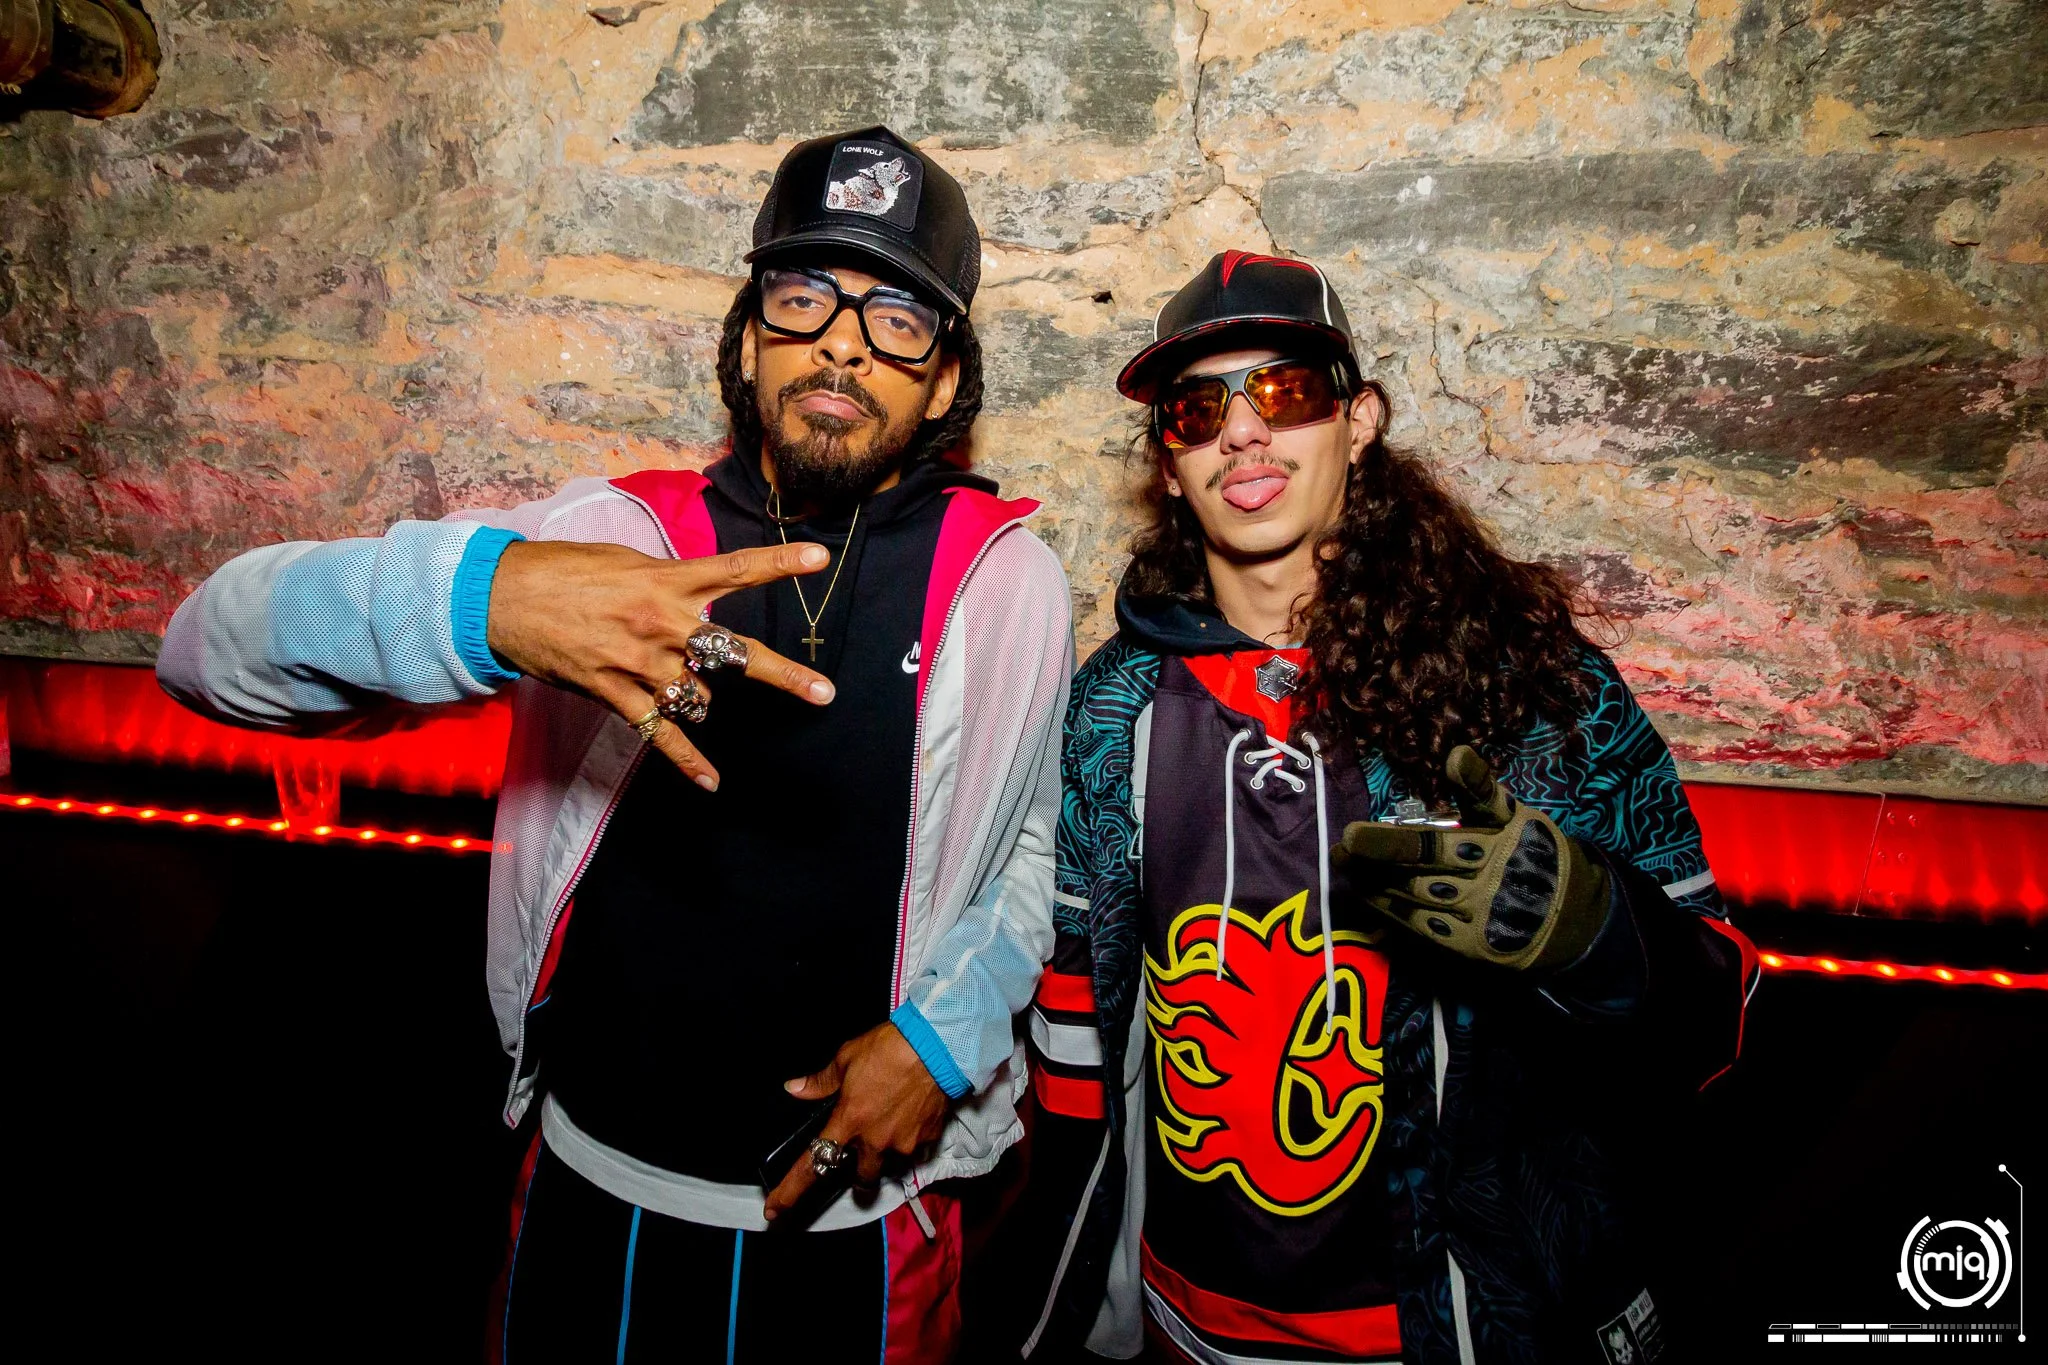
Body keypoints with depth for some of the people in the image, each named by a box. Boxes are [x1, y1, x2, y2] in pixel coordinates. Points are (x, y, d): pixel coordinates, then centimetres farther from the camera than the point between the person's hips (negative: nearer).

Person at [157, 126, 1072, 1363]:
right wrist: (475, 593, -34)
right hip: (595, 1183, 1)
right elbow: (214, 646, -14)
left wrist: (944, 1033, -12)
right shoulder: (613, 540, -8)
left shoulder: (1009, 583, -7)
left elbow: (1031, 854, 5)